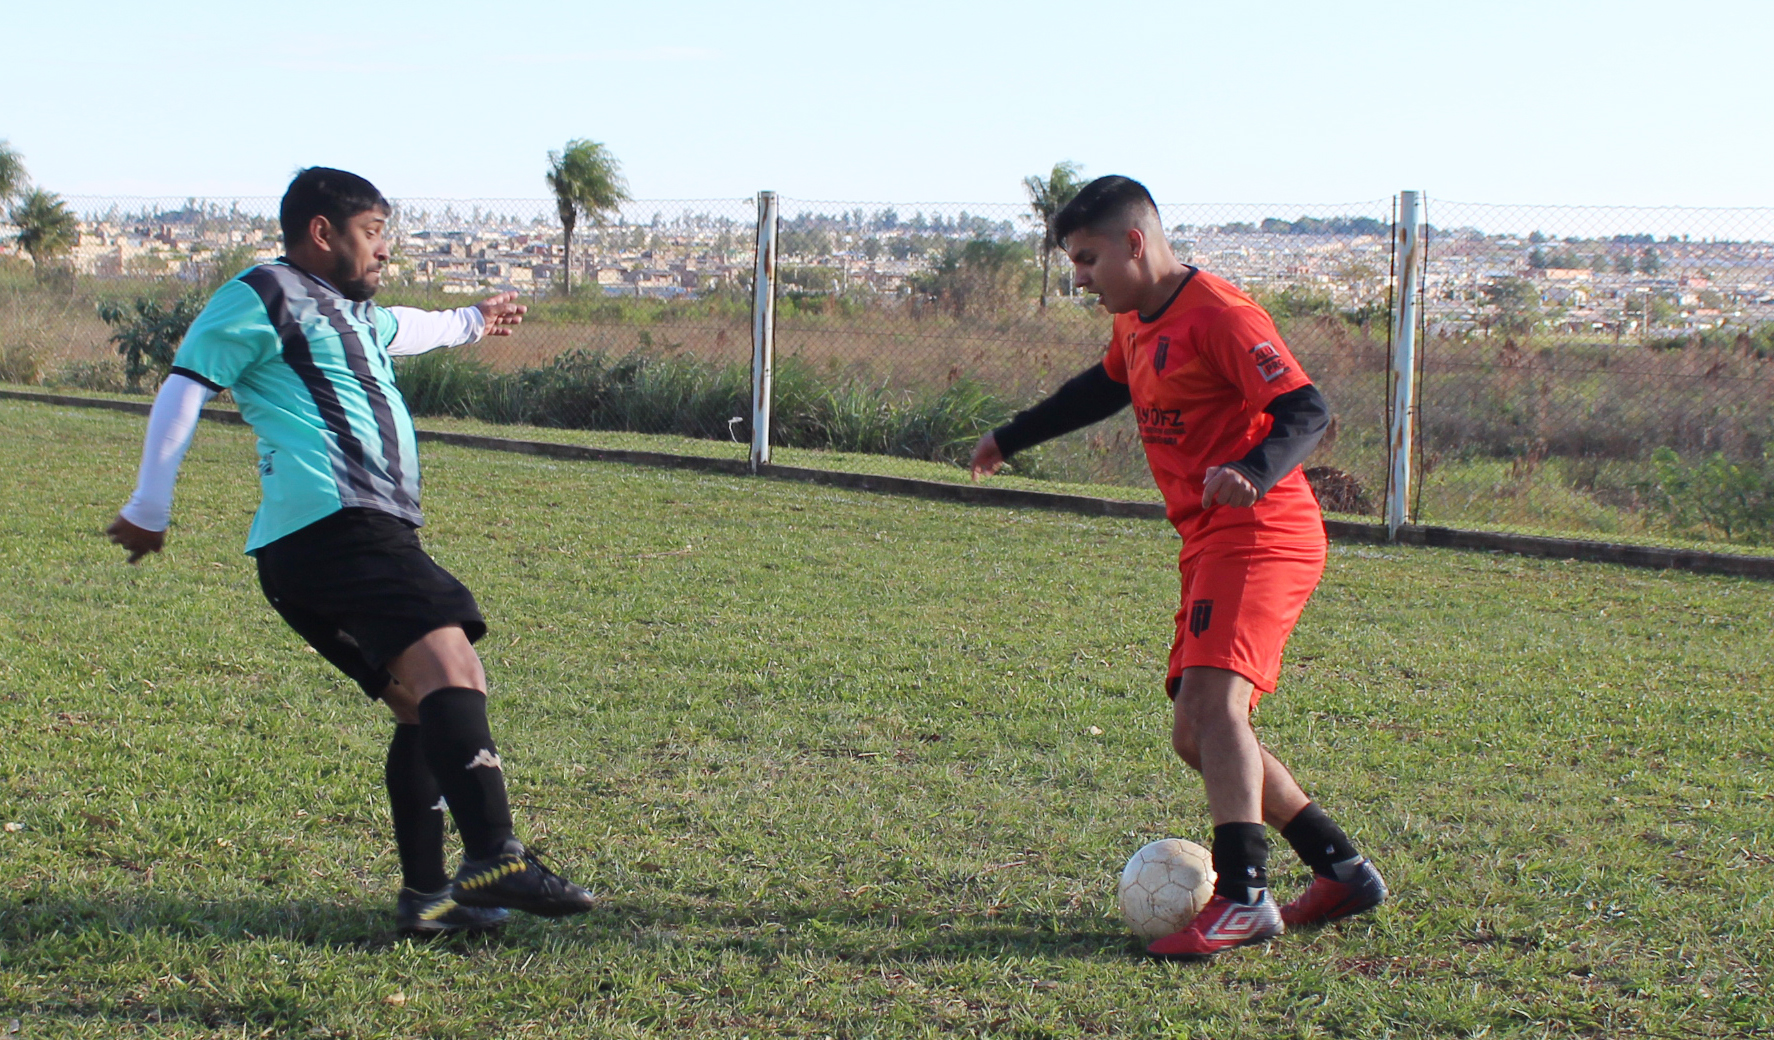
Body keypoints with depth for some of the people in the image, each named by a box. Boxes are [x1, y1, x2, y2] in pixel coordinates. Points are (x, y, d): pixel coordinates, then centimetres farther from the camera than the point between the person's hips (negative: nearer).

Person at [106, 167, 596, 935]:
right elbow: (183, 390, 1)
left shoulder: (352, 311, 31)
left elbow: (398, 330, 54)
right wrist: (148, 510, 1)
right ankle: (494, 858, -38)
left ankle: (427, 895, 7)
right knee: (446, 663, -25)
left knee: (428, 706, 6)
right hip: (330, 524, -10)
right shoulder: (263, 297, 3)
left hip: (371, 532, 10)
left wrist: (471, 321, 71)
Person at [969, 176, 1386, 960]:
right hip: (1212, 544, 10)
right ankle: (1342, 871, 18)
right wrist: (1010, 439, 44)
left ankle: (1242, 897, -32)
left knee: (1212, 698, -26)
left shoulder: (1219, 314, -14)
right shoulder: (1138, 323, 15)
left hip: (1258, 536, -10)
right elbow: (1105, 388, 36)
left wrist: (1253, 474, -40)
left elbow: (1306, 411, -21)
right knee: (1196, 738, 10)